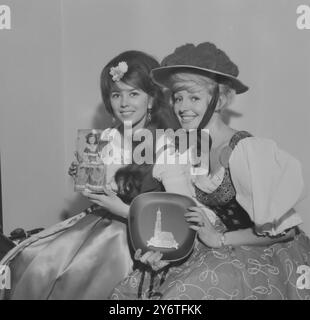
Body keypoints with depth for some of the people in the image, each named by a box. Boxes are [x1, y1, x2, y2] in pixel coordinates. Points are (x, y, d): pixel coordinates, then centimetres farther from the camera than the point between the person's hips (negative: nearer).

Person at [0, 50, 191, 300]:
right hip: (97, 220, 6)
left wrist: (123, 209, -22)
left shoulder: (165, 146, -12)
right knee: (28, 259, -9)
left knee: (74, 276, -24)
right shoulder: (106, 139, 6)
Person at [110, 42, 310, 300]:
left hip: (273, 255, -5)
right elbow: (194, 223, 6)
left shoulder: (246, 151, -22)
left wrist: (219, 239, -15)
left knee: (191, 291, -24)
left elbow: (282, 230, -18)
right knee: (133, 287, -6)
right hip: (226, 250, 6)